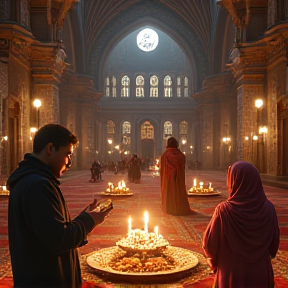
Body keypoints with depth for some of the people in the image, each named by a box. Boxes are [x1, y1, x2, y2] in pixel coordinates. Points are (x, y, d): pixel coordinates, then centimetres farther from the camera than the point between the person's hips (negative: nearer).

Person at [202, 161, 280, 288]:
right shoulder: (268, 209, -12)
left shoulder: (224, 211, -21)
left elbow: (209, 244, -12)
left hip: (231, 277, -2)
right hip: (261, 275, 3)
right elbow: (274, 242, 0)